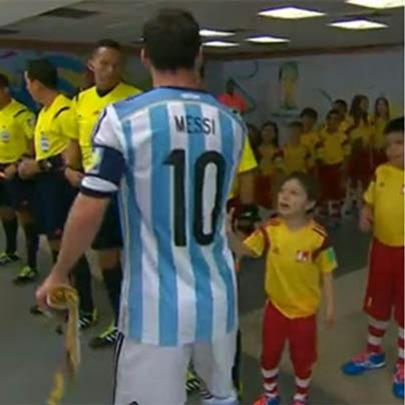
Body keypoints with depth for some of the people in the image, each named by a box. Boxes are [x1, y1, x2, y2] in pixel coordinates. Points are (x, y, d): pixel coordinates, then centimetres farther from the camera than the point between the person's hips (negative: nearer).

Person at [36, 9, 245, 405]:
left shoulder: (122, 119, -12)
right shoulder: (232, 124, 3)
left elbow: (88, 212, -11)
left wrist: (58, 275, 5)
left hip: (155, 305, -4)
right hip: (218, 298, 5)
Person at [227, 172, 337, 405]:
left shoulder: (318, 237, -20)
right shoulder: (270, 230, -13)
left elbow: (326, 274, -9)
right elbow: (242, 250, -13)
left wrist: (330, 305, -5)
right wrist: (228, 231, -31)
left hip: (304, 310, -2)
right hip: (276, 306, 3)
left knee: (302, 358, 17)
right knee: (269, 354, 19)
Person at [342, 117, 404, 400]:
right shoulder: (382, 172, 1)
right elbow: (370, 201, 13)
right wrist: (365, 217, -6)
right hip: (382, 247, 5)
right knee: (377, 305, 18)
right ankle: (374, 354, 39)